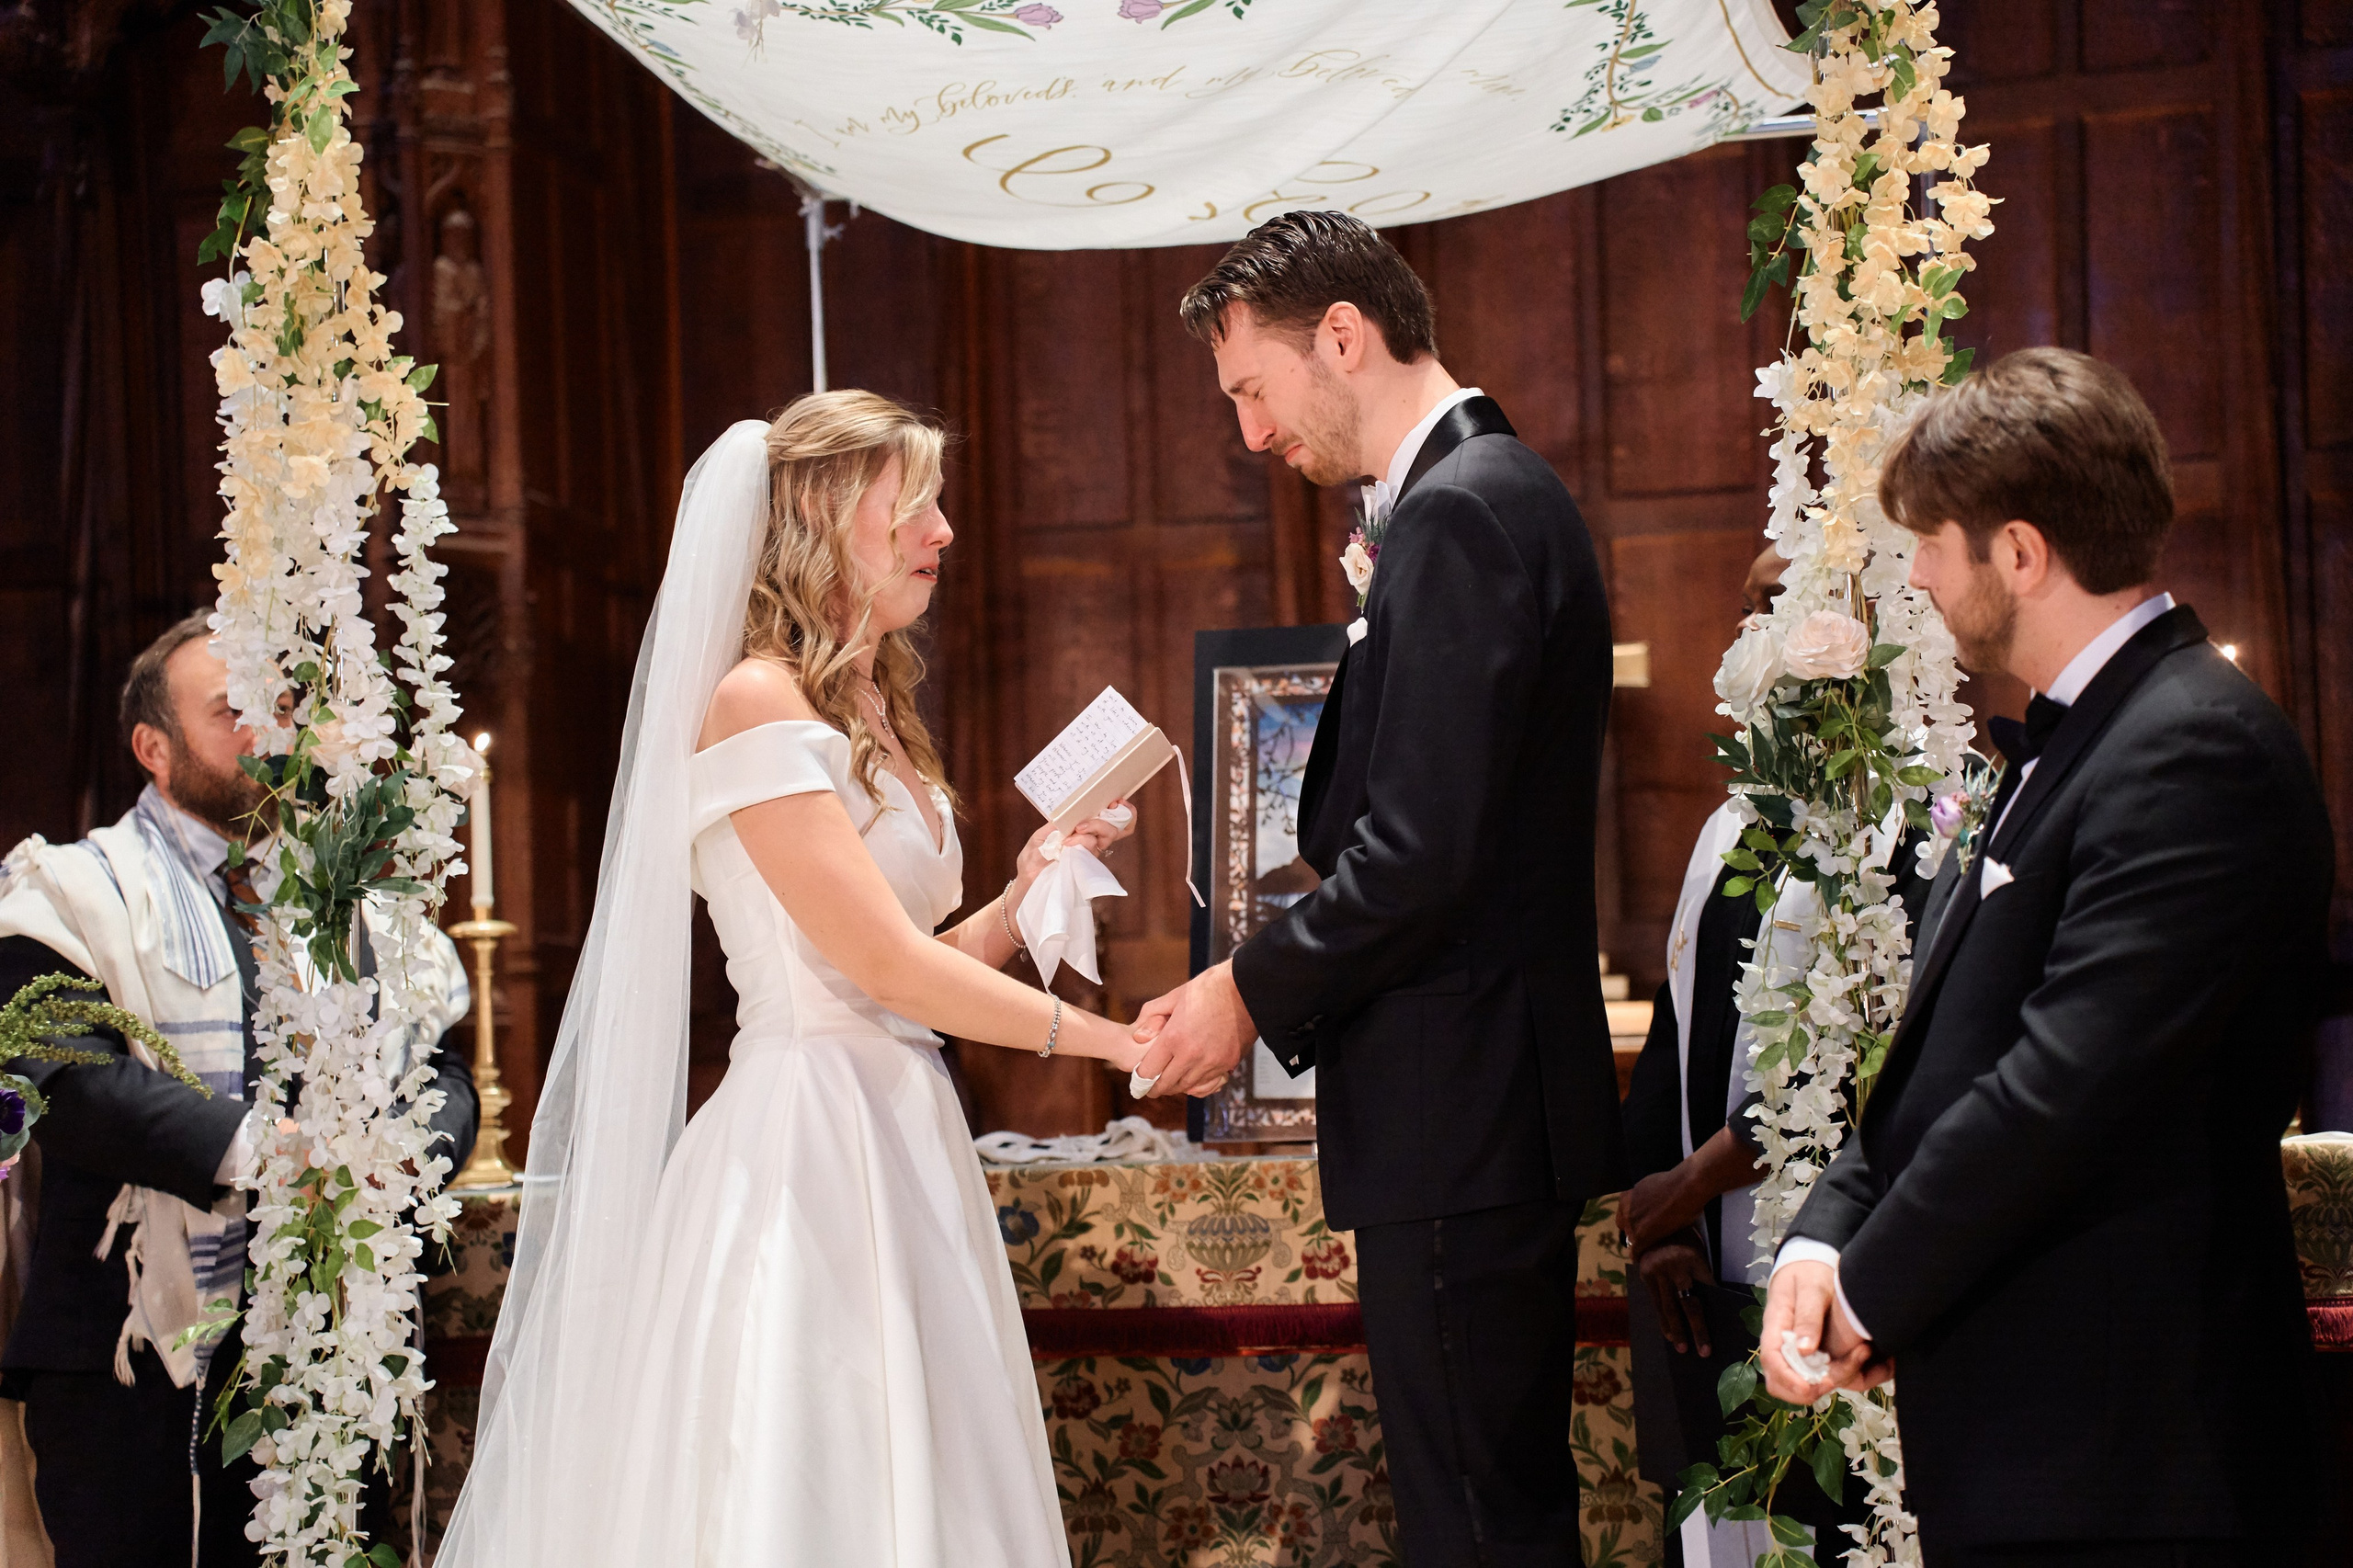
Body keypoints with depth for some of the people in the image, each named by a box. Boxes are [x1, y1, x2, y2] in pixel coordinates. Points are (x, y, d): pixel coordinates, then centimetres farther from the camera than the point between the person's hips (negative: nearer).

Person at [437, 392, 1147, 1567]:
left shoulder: (874, 716, 17)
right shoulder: (754, 703, -10)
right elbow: (885, 965, -15)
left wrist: (1025, 890, 5)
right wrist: (1105, 1037, -11)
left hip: (900, 1144, 9)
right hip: (803, 1149, -9)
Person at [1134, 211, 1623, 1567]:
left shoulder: (1460, 513, -16)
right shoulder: (1497, 489, 16)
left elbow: (1423, 852, -22)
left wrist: (1254, 991, -10)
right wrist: (1283, 984, 10)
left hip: (1461, 1112, -11)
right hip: (1503, 1101, 11)